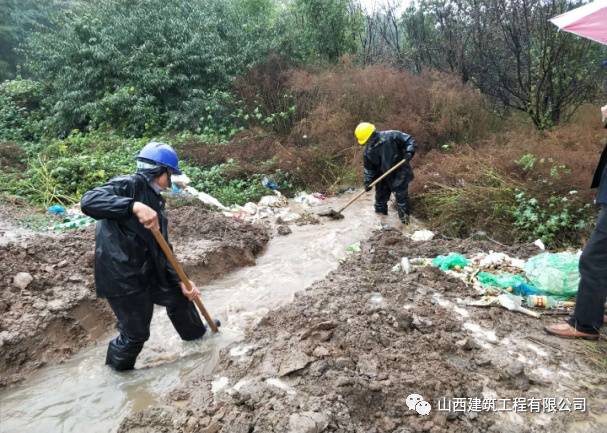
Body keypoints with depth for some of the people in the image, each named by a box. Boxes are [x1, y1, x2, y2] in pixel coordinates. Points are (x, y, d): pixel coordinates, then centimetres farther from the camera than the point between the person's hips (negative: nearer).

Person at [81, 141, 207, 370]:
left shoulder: (156, 201, 8)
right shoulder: (129, 185, -15)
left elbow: (162, 249, 8)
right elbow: (89, 201, -33)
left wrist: (180, 280, 1)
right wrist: (134, 206, -43)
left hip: (148, 270, 8)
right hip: (121, 276, -8)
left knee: (179, 296, 22)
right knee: (136, 333, 5)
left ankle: (196, 334, 50)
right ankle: (118, 368, 36)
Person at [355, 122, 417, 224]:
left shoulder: (391, 136, -19)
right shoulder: (368, 151, -4)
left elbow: (410, 140, -13)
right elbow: (368, 168, 2)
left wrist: (409, 152, -29)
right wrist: (368, 182, -8)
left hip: (399, 174, -5)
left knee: (401, 196, 0)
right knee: (380, 197, 16)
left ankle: (405, 219, 13)